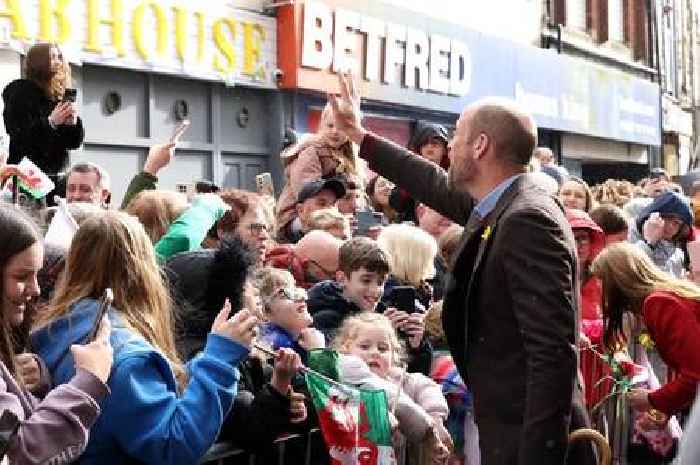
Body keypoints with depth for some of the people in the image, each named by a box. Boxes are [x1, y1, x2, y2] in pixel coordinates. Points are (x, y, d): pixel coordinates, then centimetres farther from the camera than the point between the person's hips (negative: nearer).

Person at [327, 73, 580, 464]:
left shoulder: (526, 219, -22)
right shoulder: (502, 204, 6)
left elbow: (554, 353, -27)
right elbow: (440, 187, 25)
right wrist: (360, 135, 33)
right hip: (510, 423, 9)